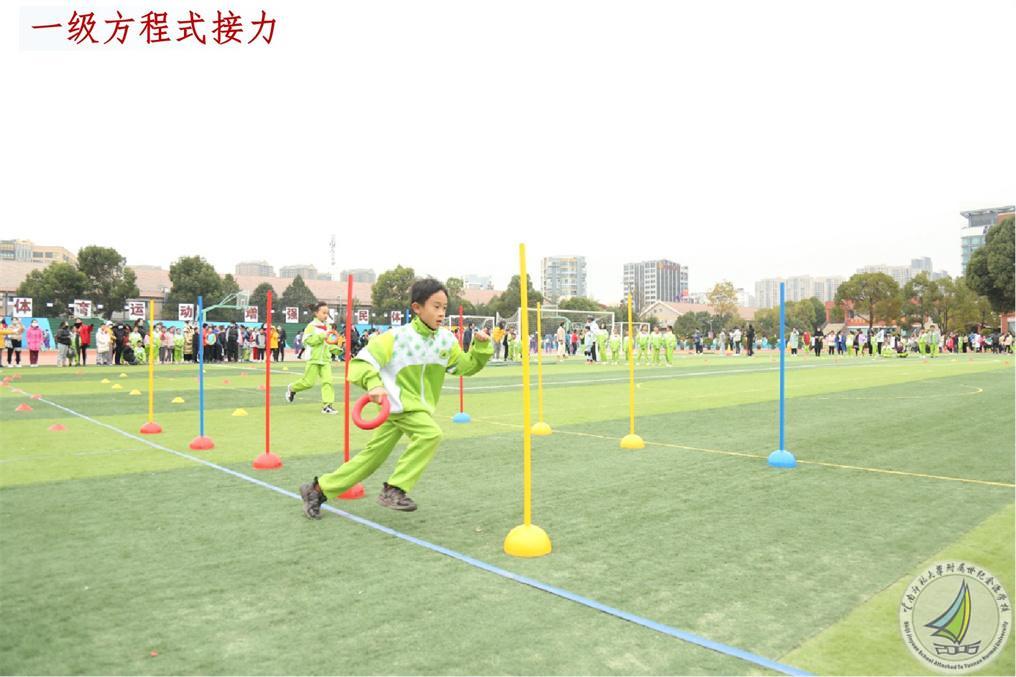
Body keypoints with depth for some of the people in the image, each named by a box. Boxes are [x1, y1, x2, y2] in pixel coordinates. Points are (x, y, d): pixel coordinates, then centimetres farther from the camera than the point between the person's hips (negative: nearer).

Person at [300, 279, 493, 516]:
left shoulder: (447, 340, 1)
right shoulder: (396, 337, -15)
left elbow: (468, 366, 9)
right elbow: (362, 362, -14)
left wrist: (481, 346, -8)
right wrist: (374, 384, -33)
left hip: (418, 407, 6)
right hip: (398, 404, -6)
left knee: (372, 456, 10)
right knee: (431, 434, -29)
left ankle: (318, 489, 25)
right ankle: (394, 489, -15)